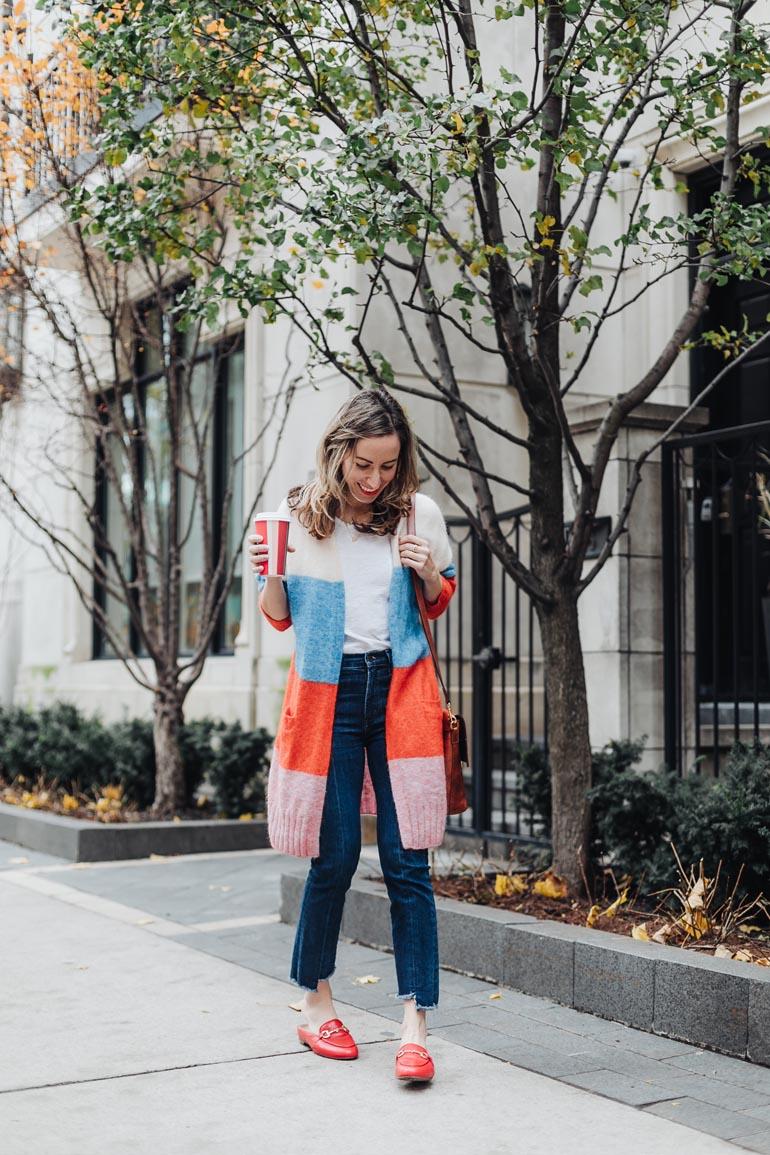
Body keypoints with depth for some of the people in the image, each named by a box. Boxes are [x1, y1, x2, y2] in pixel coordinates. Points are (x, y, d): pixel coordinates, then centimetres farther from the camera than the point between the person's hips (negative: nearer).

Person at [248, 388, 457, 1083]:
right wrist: (269, 575, -10)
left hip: (401, 690, 1)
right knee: (334, 856, 4)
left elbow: (440, 604, 15)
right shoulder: (299, 517, 0)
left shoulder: (420, 514, 3)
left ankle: (415, 1024, 0)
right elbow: (280, 617, 10)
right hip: (328, 692, 0)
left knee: (407, 860, -5)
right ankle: (316, 1000, 25)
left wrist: (428, 573, -7)